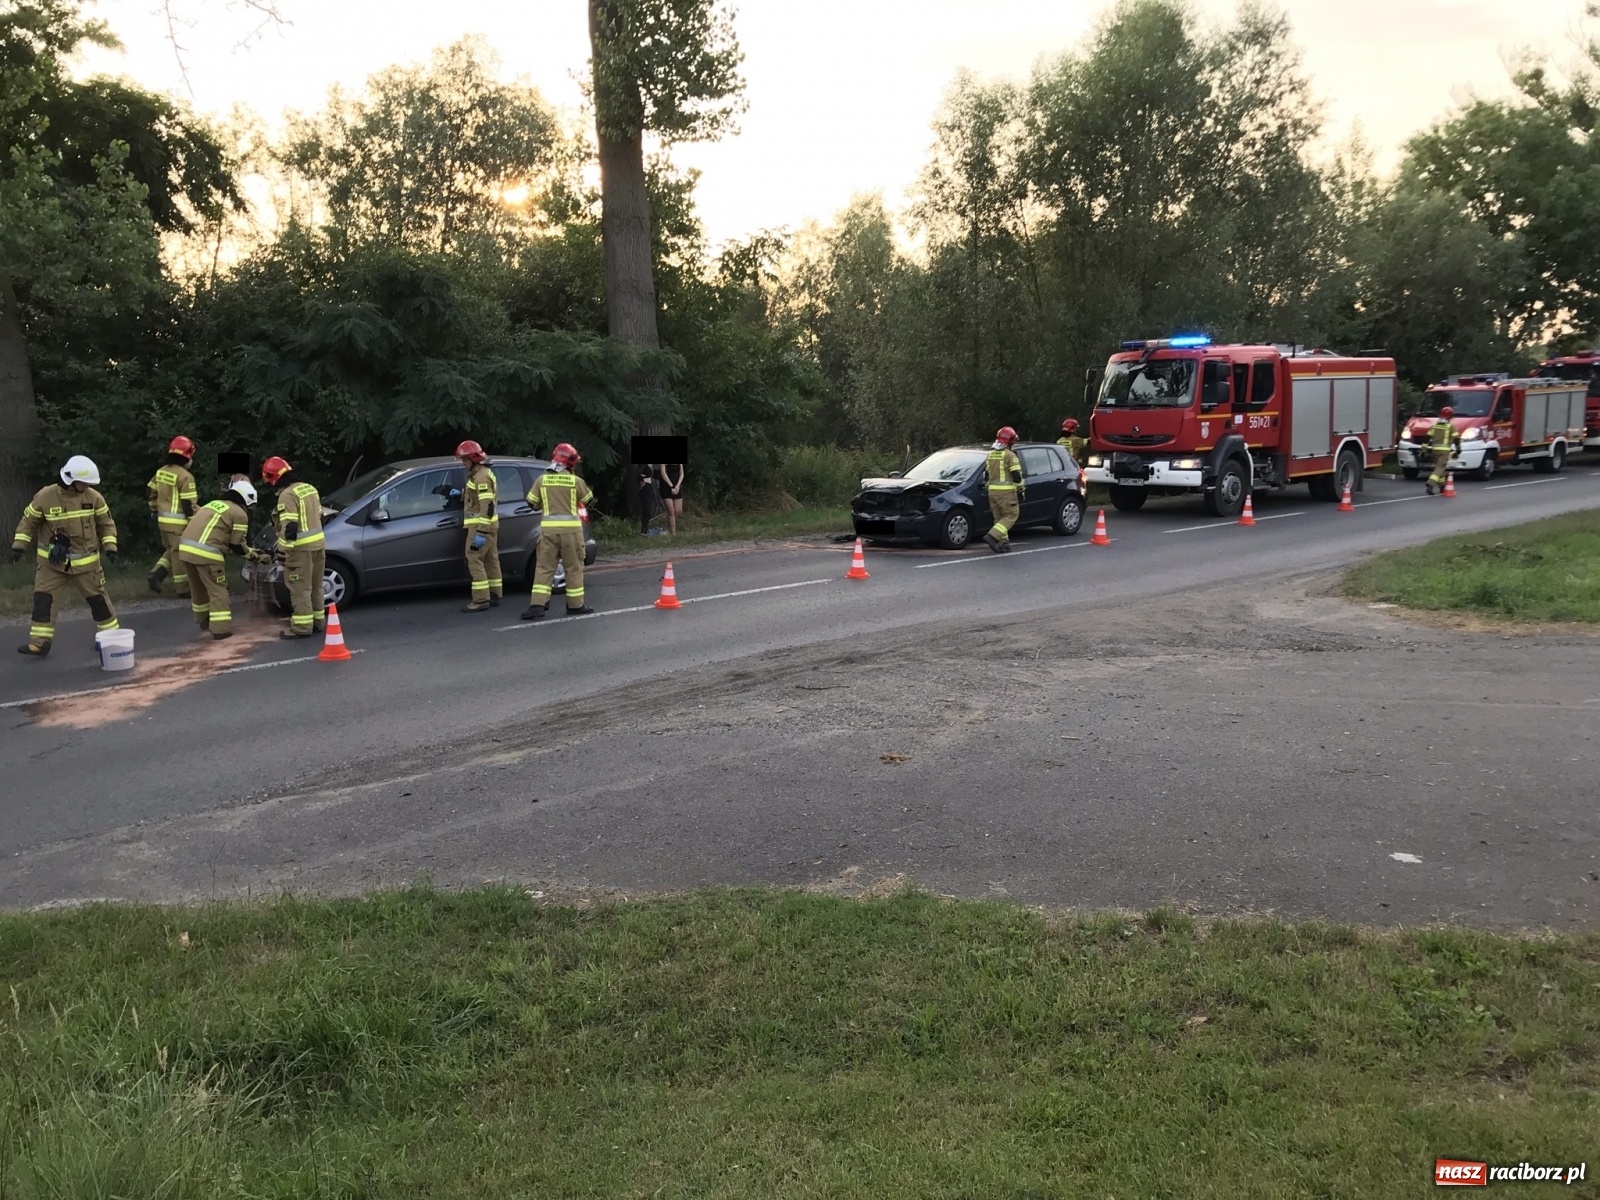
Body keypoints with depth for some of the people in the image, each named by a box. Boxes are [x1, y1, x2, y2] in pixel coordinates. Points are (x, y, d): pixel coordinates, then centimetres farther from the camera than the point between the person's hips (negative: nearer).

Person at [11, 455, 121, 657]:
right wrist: (19, 544, -4)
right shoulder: (45, 497, -11)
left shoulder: (94, 497, -7)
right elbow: (29, 521, 2)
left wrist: (110, 546, -5)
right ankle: (40, 642, 1)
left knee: (97, 598, 7)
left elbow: (106, 524, 5)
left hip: (86, 561, 0)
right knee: (43, 598, -5)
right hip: (52, 561, 0)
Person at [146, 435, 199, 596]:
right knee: (179, 553, 0)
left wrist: (154, 510, 30)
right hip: (178, 521, -8)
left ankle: (155, 574, 6)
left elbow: (149, 492, 17)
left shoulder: (161, 471, 8)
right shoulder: (185, 476, -17)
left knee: (170, 550, 21)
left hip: (163, 520, 8)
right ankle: (182, 588, 7)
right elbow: (189, 504, -18)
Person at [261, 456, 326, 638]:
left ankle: (302, 627, -1)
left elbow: (289, 527, -21)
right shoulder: (309, 488, 12)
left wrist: (283, 550, -16)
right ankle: (318, 621, 22)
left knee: (300, 589, -3)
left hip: (301, 548, -9)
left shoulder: (287, 495, -15)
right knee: (315, 587, 16)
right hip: (318, 544, 9)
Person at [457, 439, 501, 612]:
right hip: (489, 524, 11)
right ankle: (494, 596, 19)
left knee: (475, 561, -10)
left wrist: (480, 532, -27)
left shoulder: (481, 476, -17)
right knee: (491, 559, 13)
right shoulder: (483, 473, 16)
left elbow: (487, 505, -24)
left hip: (480, 525, -11)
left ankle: (481, 600, -11)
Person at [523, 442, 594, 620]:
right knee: (573, 567, 10)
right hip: (570, 527, -2)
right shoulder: (575, 481, -4)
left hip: (548, 527, 2)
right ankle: (575, 605, 15)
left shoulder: (542, 480, 1)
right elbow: (588, 498, 10)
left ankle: (537, 605, -4)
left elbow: (532, 502, 7)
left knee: (544, 567, 5)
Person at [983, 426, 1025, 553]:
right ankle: (992, 536, -16)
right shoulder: (1010, 455, -10)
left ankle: (1003, 543, 10)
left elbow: (987, 474, 17)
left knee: (999, 517, 13)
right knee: (1011, 516, 0)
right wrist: (1021, 490, -3)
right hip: (1007, 491, -7)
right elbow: (1016, 475, -13)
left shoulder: (990, 455, 12)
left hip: (992, 490, 7)